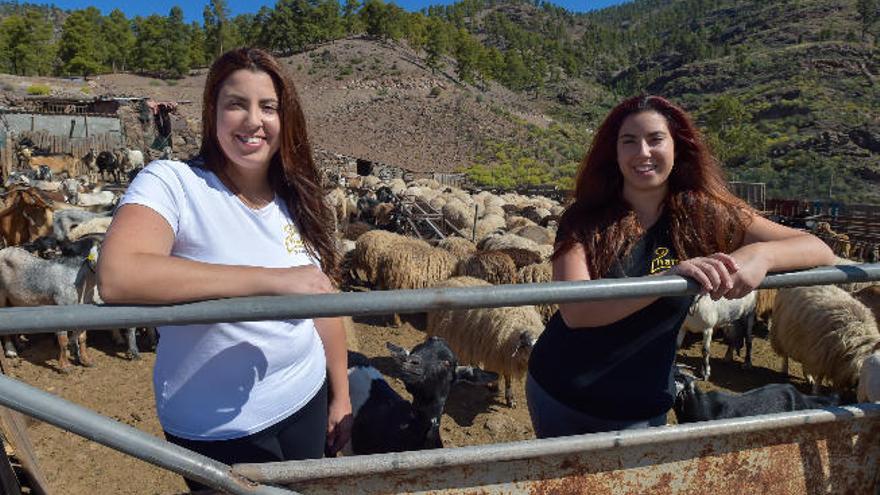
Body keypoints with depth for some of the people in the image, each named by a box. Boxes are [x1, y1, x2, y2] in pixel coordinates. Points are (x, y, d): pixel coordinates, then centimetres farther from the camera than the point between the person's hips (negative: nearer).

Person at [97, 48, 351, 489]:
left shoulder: (296, 201, 0)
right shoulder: (171, 183, -17)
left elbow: (323, 303, 6)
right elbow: (117, 277, -34)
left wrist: (341, 395, 7)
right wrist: (272, 279, -34)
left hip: (306, 401, 6)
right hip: (219, 429, -5)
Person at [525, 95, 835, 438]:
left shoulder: (703, 215, -9)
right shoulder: (583, 221, -13)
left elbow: (820, 251, -9)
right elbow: (574, 311, -27)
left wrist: (761, 253, -31)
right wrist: (669, 277, -39)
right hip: (557, 393, 1)